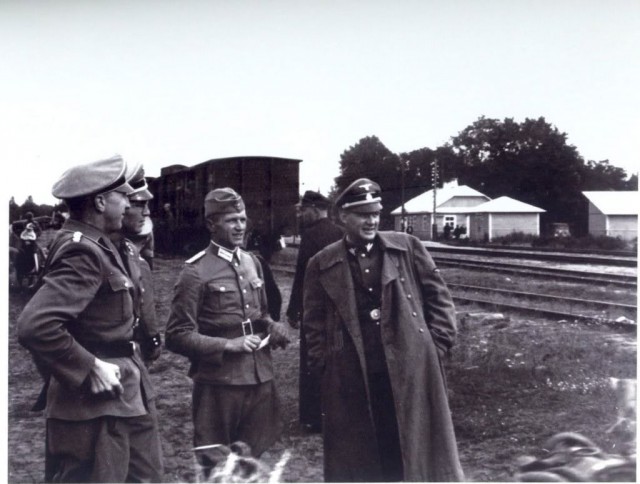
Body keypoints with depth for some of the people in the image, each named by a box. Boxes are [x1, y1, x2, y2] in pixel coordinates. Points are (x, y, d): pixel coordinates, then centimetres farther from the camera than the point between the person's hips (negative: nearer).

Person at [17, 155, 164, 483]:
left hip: (123, 393, 10)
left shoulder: (95, 244, 10)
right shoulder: (82, 252, -22)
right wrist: (89, 368, -25)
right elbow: (34, 326, -32)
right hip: (95, 401, -10)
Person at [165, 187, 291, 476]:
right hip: (219, 384, -6)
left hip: (260, 380, 6)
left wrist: (272, 327, 0)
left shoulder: (252, 262, 10)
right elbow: (176, 336, -12)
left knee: (252, 460, 15)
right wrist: (228, 345, -20)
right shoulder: (196, 271, -11)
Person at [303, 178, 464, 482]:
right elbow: (314, 321, 8)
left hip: (411, 368, 0)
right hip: (352, 378, 0)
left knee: (416, 451, 10)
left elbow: (437, 295, 7)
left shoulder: (407, 247, 2)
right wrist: (324, 364, 1)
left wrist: (438, 343, 2)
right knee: (361, 457, 10)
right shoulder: (322, 264, 2)